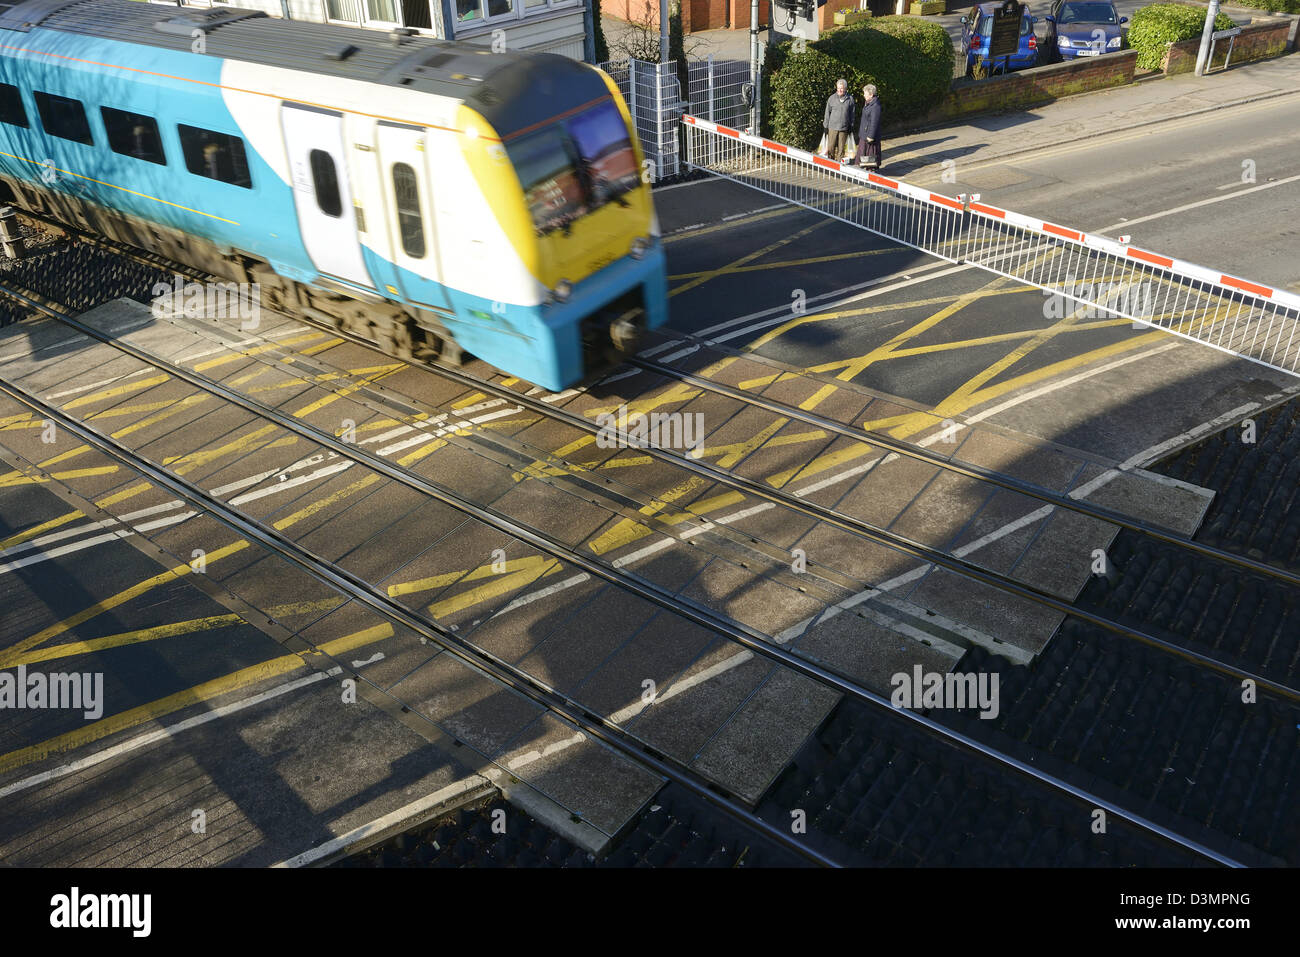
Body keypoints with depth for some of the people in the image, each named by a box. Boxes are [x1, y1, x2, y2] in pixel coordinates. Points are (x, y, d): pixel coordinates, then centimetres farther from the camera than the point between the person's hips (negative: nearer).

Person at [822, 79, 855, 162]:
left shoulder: (850, 99, 2)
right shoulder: (832, 98, -1)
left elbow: (851, 114, 10)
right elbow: (827, 113, 5)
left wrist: (851, 127, 10)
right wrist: (826, 126, 3)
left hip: (844, 128, 1)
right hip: (833, 127, -1)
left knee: (841, 148, 6)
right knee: (831, 147, -3)